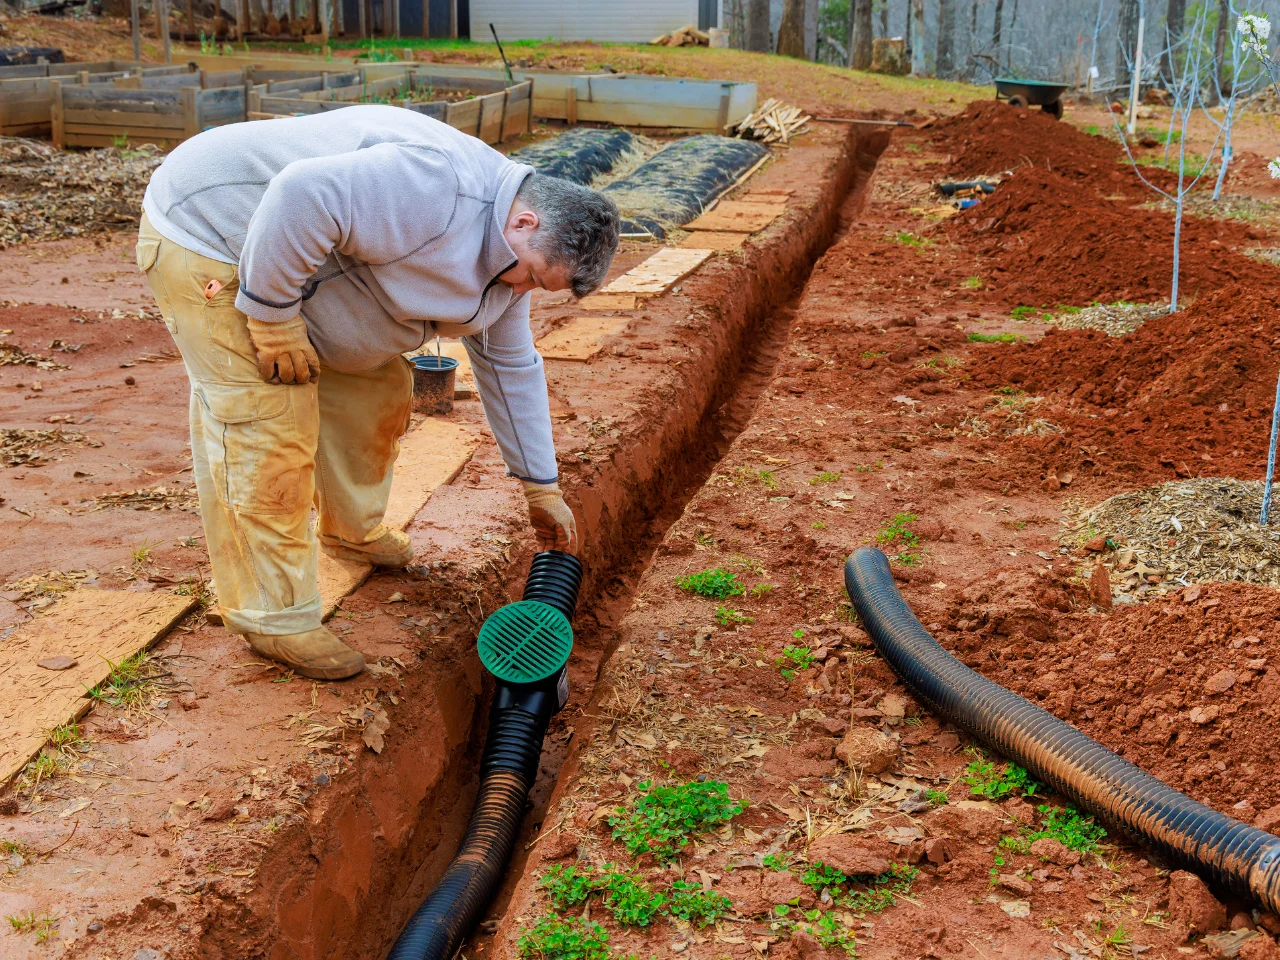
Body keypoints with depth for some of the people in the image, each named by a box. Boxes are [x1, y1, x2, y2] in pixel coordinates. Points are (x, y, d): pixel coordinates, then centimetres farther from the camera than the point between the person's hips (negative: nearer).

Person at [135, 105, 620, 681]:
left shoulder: (508, 251, 2)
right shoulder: (435, 185, -32)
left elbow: (511, 366, 11)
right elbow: (300, 196, -38)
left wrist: (543, 490, 15)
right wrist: (274, 318, -27)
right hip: (205, 233, -10)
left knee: (377, 386, 13)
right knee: (270, 430, -12)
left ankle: (352, 531, 36)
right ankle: (273, 617, 0)